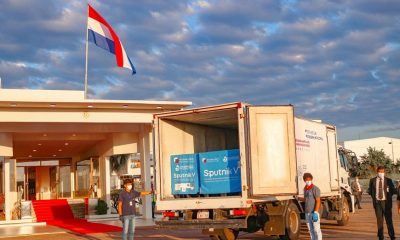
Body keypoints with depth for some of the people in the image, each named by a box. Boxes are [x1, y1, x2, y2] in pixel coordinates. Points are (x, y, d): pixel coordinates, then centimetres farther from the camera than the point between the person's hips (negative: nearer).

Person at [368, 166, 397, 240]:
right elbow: (370, 191, 12)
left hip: (386, 202, -1)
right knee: (379, 220, 6)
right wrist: (374, 196, 2)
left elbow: (394, 191, 6)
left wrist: (388, 195, -3)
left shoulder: (388, 180, 1)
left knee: (388, 219, 1)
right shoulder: (372, 180, 4)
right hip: (377, 202, 1)